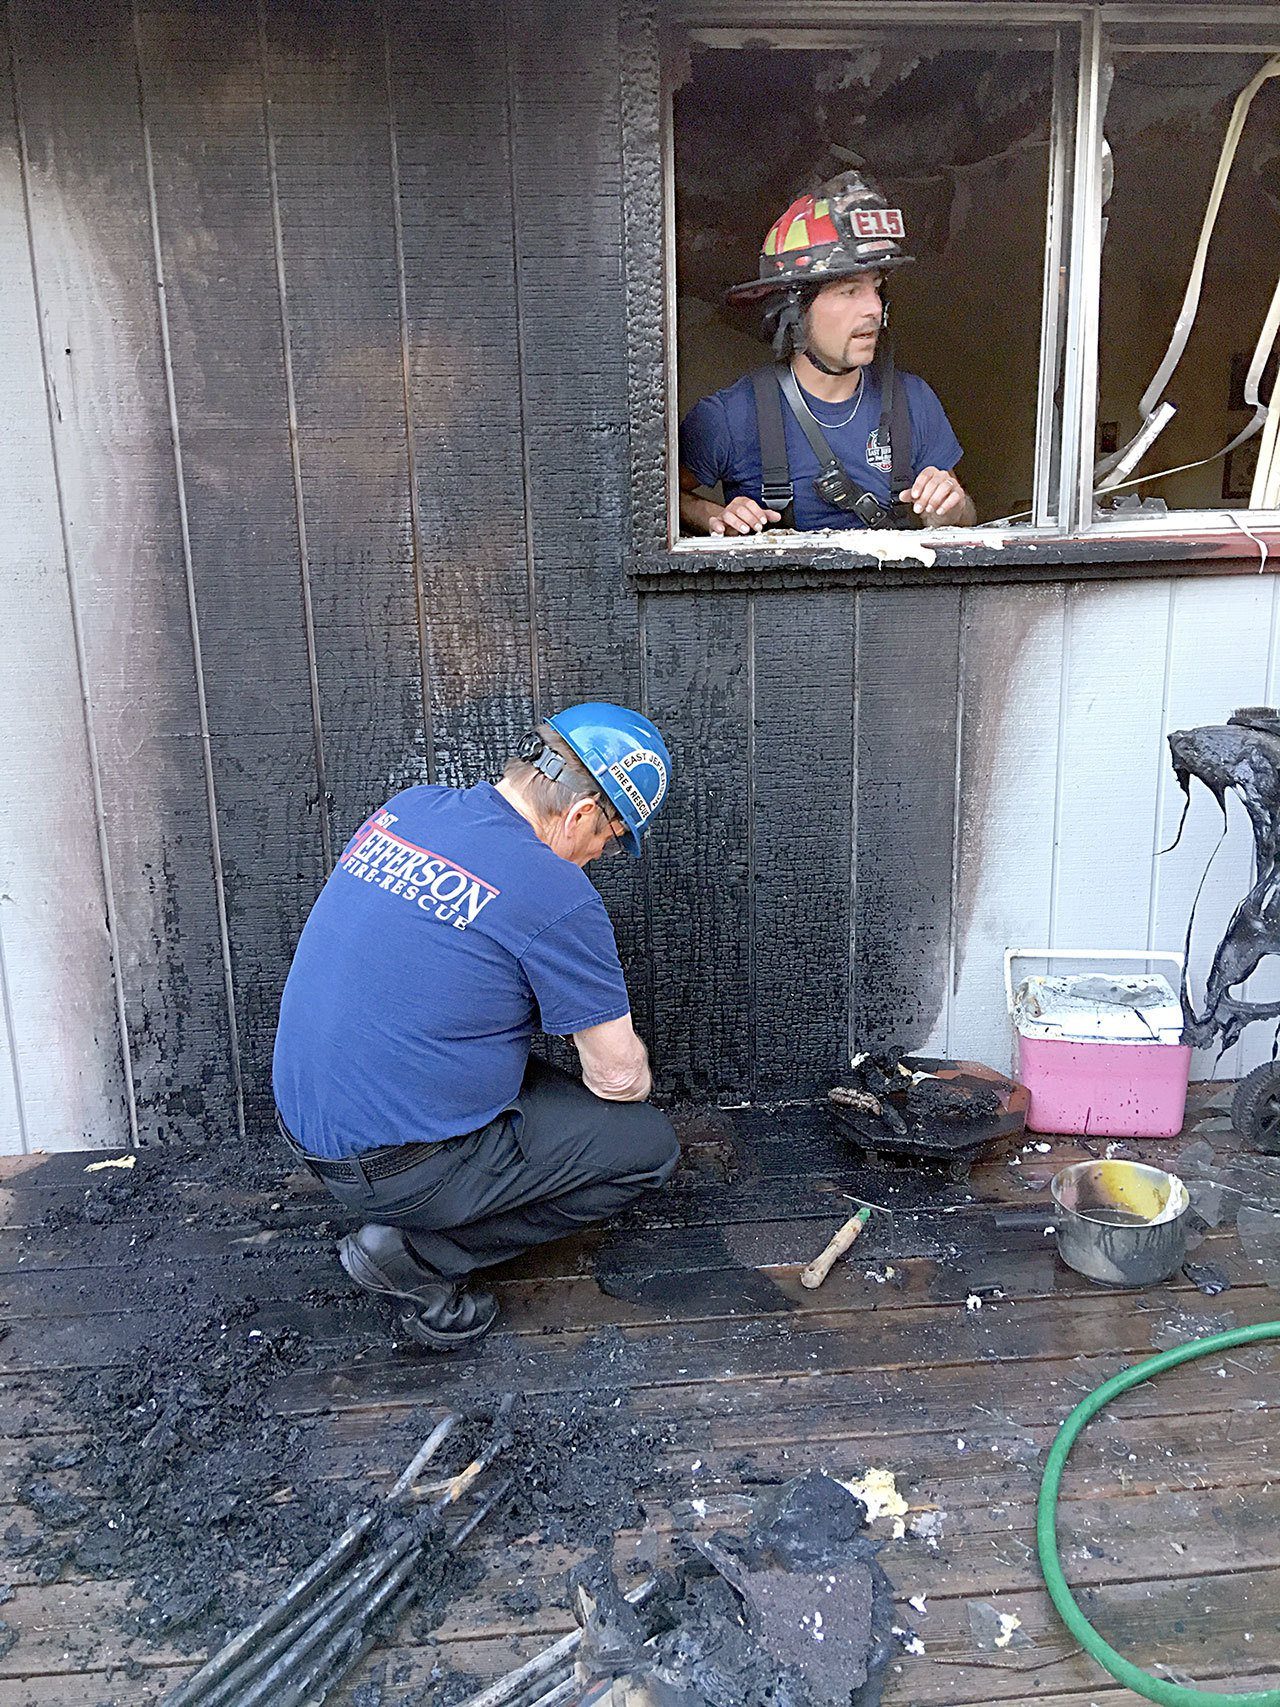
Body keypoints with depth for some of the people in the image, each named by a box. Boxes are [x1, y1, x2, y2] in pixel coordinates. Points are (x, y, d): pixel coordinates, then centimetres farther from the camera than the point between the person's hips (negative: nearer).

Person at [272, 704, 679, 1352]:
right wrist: (632, 1071, 15)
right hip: (399, 1168, -8)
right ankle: (417, 1254, 1)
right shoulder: (556, 893, -19)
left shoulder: (406, 807, 2)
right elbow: (618, 1078, -11)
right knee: (650, 1145, 2)